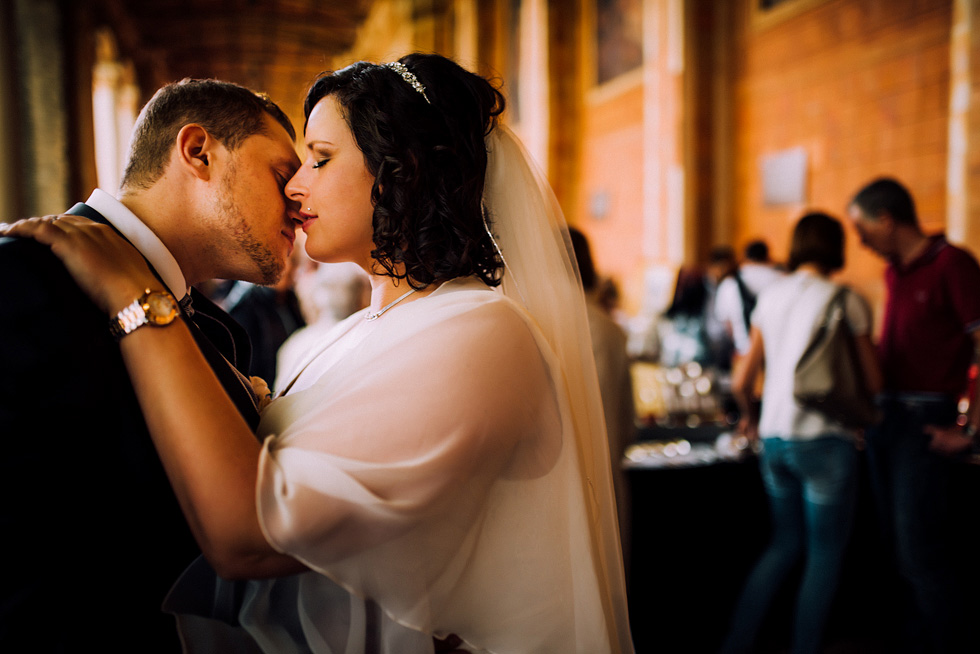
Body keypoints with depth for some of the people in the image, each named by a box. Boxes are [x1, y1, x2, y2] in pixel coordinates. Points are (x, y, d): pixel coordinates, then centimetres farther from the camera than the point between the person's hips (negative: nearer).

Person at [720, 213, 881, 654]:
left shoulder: (769, 297, 9)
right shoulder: (845, 300, -5)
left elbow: (742, 382, 11)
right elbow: (873, 382, -4)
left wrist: (750, 416, 30)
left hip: (773, 438, 6)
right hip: (823, 439, -5)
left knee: (784, 544, 19)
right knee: (825, 554, 10)